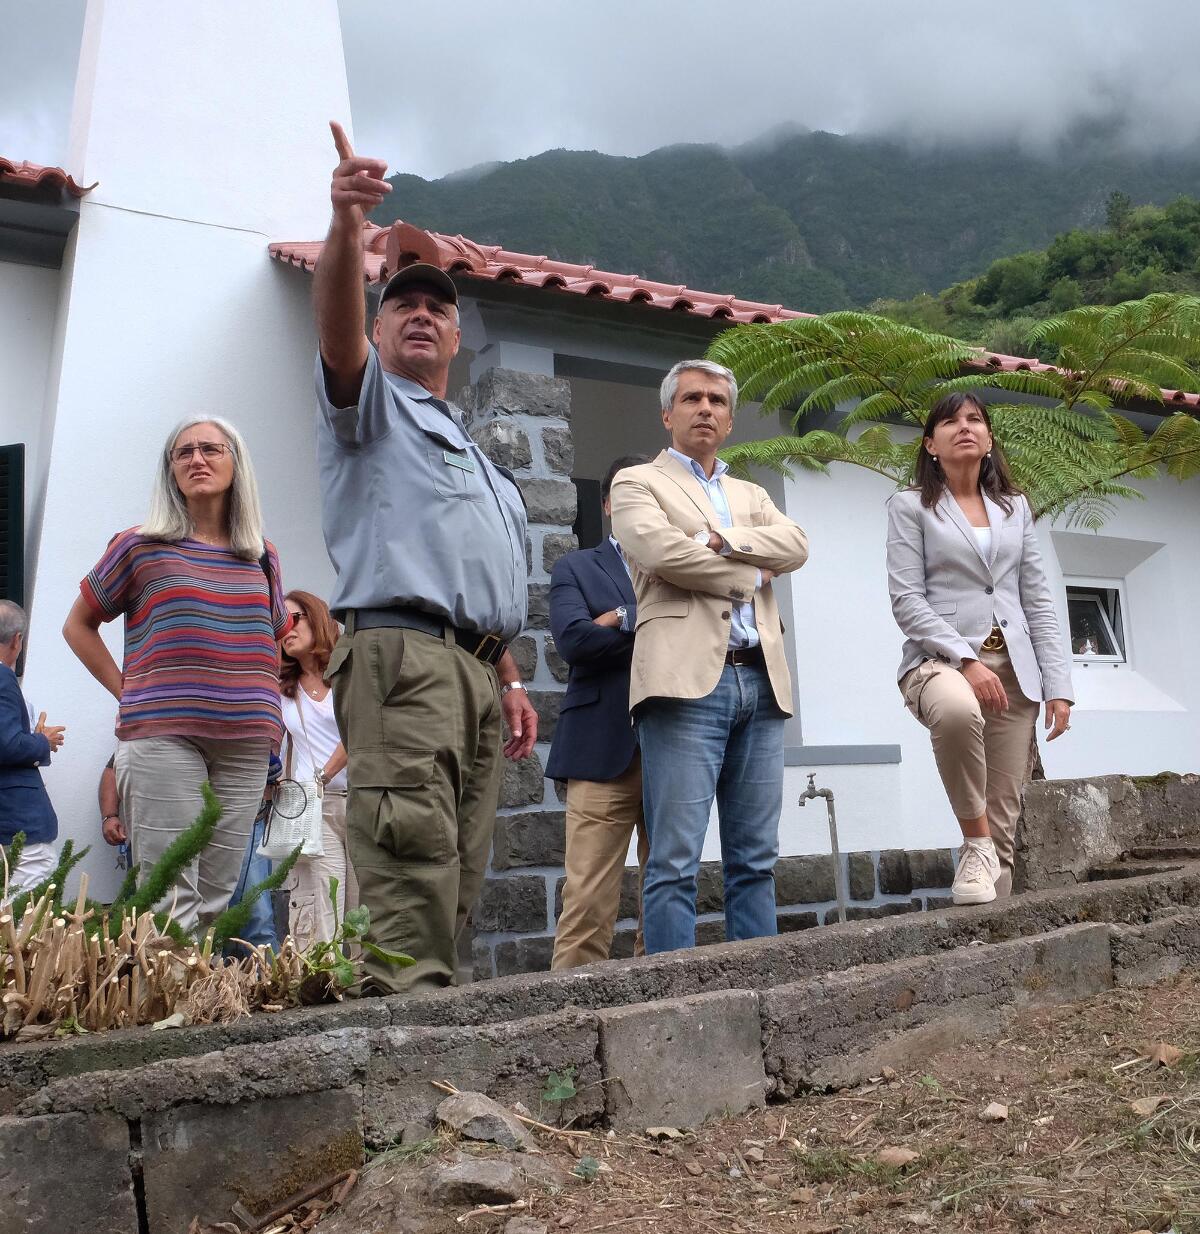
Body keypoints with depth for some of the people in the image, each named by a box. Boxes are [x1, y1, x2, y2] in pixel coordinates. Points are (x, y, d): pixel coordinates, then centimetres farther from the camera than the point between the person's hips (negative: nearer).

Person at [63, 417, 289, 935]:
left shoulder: (262, 558, 15)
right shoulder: (141, 547, 6)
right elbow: (78, 625, 15)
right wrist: (126, 691, 4)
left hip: (246, 745, 4)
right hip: (163, 736, -3)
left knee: (217, 900, 5)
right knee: (171, 898, -8)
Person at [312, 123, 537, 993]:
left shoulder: (476, 456, 32)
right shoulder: (370, 400, 13)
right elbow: (336, 329, -11)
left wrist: (510, 680, 18)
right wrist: (347, 227, -28)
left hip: (477, 669, 7)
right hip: (402, 652, -7)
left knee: (459, 872, 3)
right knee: (411, 849, -19)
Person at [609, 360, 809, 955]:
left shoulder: (752, 496, 27)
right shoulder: (637, 482, 11)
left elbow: (796, 545, 7)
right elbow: (661, 551, -9)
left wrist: (717, 539, -6)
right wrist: (750, 574, 1)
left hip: (760, 683, 5)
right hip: (689, 679, -5)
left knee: (755, 860, 7)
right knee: (675, 861, -8)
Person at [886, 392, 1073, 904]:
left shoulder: (1015, 506, 18)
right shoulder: (910, 506, 5)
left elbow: (1038, 602, 14)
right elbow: (907, 600, -6)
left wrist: (1058, 685, 3)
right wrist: (966, 661, -19)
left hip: (1013, 668, 4)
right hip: (939, 658, -4)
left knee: (1004, 821, -1)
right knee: (958, 709, -40)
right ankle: (975, 843, -19)